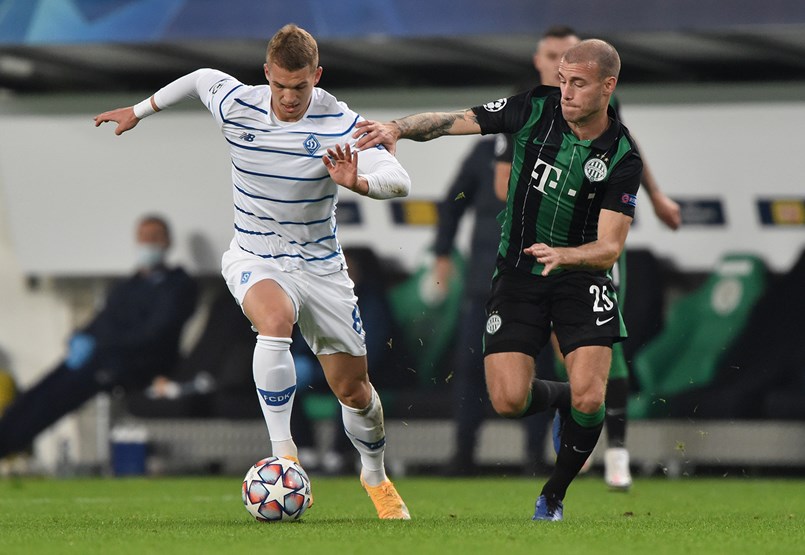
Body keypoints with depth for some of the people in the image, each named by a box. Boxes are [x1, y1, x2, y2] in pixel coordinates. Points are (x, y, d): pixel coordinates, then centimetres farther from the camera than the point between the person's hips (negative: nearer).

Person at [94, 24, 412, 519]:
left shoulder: (339, 122, -17)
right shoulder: (235, 105, -12)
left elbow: (400, 181, -25)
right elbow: (200, 79, 12)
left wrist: (358, 182, -46)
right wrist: (140, 111, 23)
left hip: (321, 265, 1)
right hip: (255, 260, -1)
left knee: (353, 388, 7)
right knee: (276, 319, -37)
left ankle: (376, 477, 37)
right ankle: (284, 454, -32)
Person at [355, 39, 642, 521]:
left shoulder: (623, 159, -14)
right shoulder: (537, 109, -8)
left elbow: (610, 247, -17)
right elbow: (455, 121, -3)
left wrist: (562, 255, -37)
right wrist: (397, 128, -20)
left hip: (581, 278, -2)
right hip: (517, 276, 2)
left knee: (588, 399, -19)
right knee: (508, 401, -11)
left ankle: (554, 496, 7)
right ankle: (564, 399, 25)